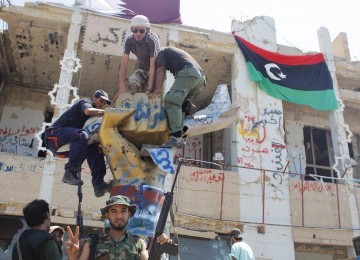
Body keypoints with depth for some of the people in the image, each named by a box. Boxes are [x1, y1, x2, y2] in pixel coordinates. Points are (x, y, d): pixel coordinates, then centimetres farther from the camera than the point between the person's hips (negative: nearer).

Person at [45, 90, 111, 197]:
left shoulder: (92, 118, 28)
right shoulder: (86, 101, 4)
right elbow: (88, 111, -21)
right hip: (55, 133, -9)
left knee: (95, 149, -6)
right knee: (81, 135, -35)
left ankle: (98, 184, -14)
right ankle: (70, 172, -32)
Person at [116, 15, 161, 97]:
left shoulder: (153, 41, -31)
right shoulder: (128, 40, -20)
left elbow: (153, 66, -34)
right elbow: (124, 63, -25)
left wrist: (149, 89, -40)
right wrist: (122, 86, -35)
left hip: (156, 70, -3)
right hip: (142, 70, 3)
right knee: (132, 80, -24)